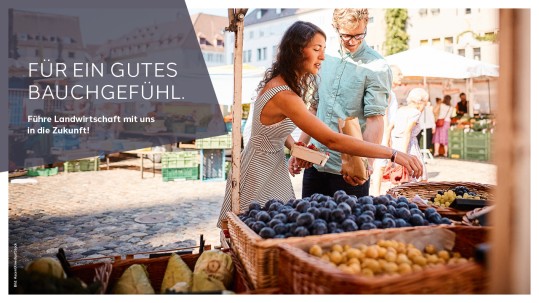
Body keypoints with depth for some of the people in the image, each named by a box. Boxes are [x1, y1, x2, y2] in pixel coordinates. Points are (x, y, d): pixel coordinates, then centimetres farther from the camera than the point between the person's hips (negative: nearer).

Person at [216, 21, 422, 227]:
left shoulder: (277, 82, 1)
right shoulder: (284, 96, -29)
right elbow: (332, 141, -34)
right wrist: (393, 154, -32)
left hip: (275, 169, 9)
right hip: (260, 175, -9)